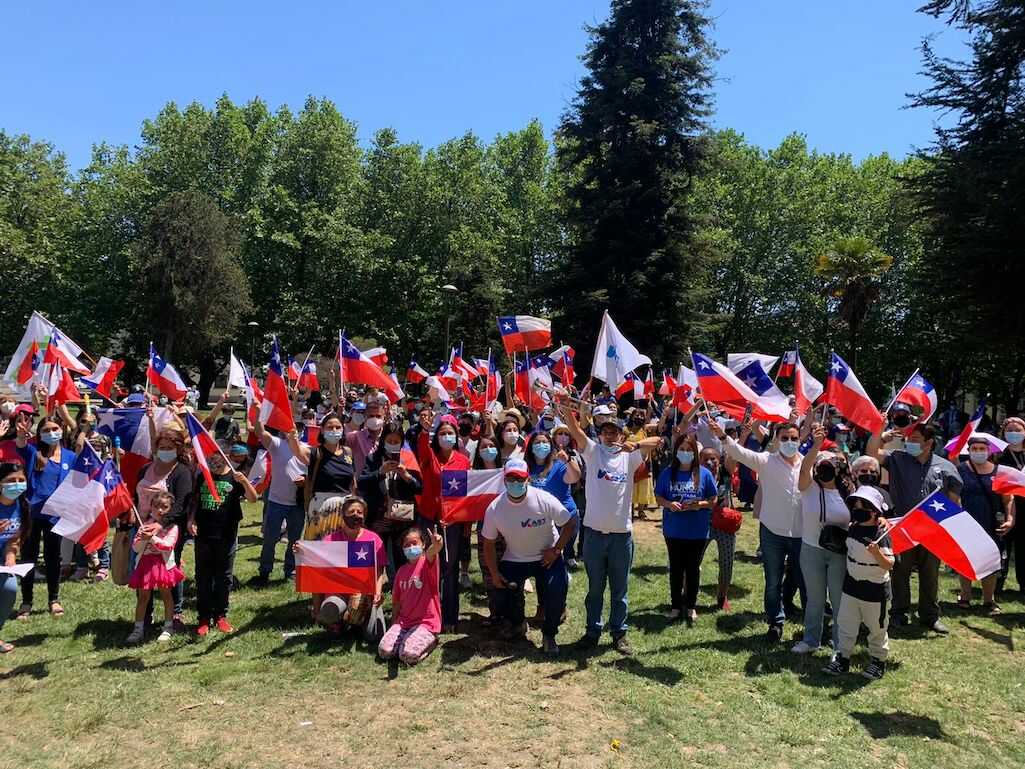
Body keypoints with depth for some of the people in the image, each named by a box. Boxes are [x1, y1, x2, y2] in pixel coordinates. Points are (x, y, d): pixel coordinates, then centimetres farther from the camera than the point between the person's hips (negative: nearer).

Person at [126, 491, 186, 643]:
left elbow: (168, 545, -18)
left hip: (163, 563, -2)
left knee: (166, 594, 7)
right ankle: (138, 628, 15)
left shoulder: (172, 527, -4)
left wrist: (152, 537, -27)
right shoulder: (145, 525, 3)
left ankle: (168, 627, 16)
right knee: (142, 596, 7)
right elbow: (135, 548, 0)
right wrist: (142, 539, -20)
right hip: (145, 563, 3)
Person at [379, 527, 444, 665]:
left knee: (408, 656, -24)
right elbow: (396, 601, 16)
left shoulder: (427, 563, -9)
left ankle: (430, 640, 4)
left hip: (426, 622, -5)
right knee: (384, 651, -15)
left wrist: (435, 545, -59)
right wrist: (393, 626, 13)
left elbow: (431, 553, -36)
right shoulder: (401, 571, 9)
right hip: (403, 621, 5)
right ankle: (406, 639, 11)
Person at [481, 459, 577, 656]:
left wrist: (556, 550, -14)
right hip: (514, 559, 2)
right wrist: (494, 573, -7)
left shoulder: (544, 500, -22)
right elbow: (488, 543, -3)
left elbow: (570, 523, -11)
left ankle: (549, 634, 5)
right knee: (502, 593, -11)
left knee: (556, 591, -24)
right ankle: (517, 624, 26)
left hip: (547, 557, -2)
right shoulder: (494, 508, -16)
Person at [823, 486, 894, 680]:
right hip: (851, 586, 6)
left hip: (874, 591, -6)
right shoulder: (852, 529, 0)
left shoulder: (880, 535, -21)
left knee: (876, 628, 12)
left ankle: (879, 660, 31)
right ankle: (843, 658, 23)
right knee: (845, 624, 11)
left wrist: (877, 553, -40)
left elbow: (889, 565, -25)